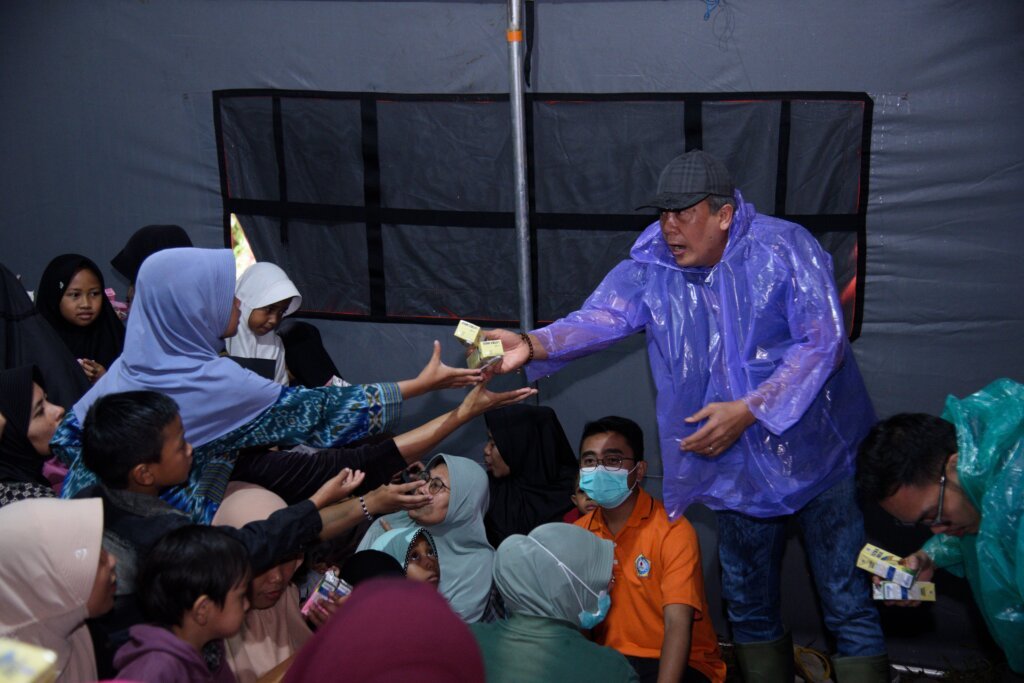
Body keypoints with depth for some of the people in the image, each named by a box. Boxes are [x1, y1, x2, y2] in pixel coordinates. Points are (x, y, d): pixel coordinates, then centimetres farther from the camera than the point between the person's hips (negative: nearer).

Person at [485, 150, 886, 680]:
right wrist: (532, 345, -38)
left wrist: (748, 410, -26)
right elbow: (600, 318, -18)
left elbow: (823, 343, -20)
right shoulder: (651, 269, -2)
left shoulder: (783, 248, -14)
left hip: (818, 454, -4)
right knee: (747, 602, 19)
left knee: (849, 604, 0)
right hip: (739, 469, 5)